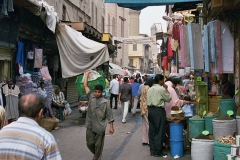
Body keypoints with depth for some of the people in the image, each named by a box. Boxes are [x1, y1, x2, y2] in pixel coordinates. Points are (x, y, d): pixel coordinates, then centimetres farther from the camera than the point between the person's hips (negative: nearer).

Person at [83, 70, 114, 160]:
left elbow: (109, 115, -4)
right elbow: (85, 86, 5)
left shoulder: (105, 102, -5)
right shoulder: (91, 97, 4)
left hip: (100, 127, -3)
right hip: (90, 126, 3)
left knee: (98, 145, 6)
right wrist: (87, 74, 9)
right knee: (89, 143, 10)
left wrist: (111, 127, -7)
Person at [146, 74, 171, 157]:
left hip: (150, 110, 8)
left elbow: (148, 101, 12)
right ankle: (157, 151, 4)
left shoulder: (150, 89, 10)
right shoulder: (162, 89, -12)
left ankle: (152, 150, 17)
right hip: (159, 110, -7)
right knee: (159, 131, 0)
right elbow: (168, 99, -4)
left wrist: (150, 109, 17)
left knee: (152, 131, 11)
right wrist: (166, 89, 4)